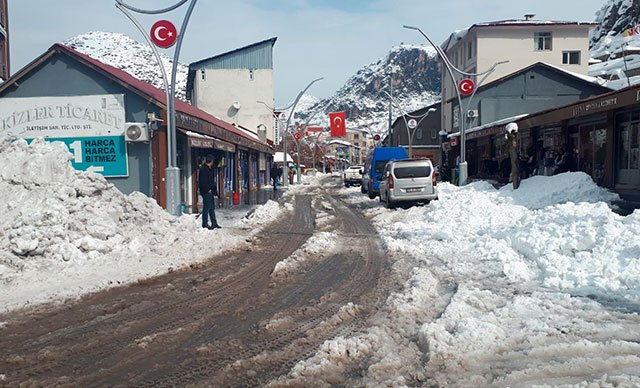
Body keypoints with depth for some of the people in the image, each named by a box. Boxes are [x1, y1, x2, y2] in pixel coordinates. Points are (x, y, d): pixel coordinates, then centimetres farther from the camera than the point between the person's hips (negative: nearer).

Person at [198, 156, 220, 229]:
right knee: (207, 207, -5)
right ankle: (205, 223, 1)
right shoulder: (203, 169, -13)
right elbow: (203, 181, -20)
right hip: (206, 192, -10)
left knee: (212, 207, 13)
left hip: (210, 191, 10)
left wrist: (214, 191, 16)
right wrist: (207, 189, -20)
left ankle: (214, 223, 18)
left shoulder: (209, 169, 18)